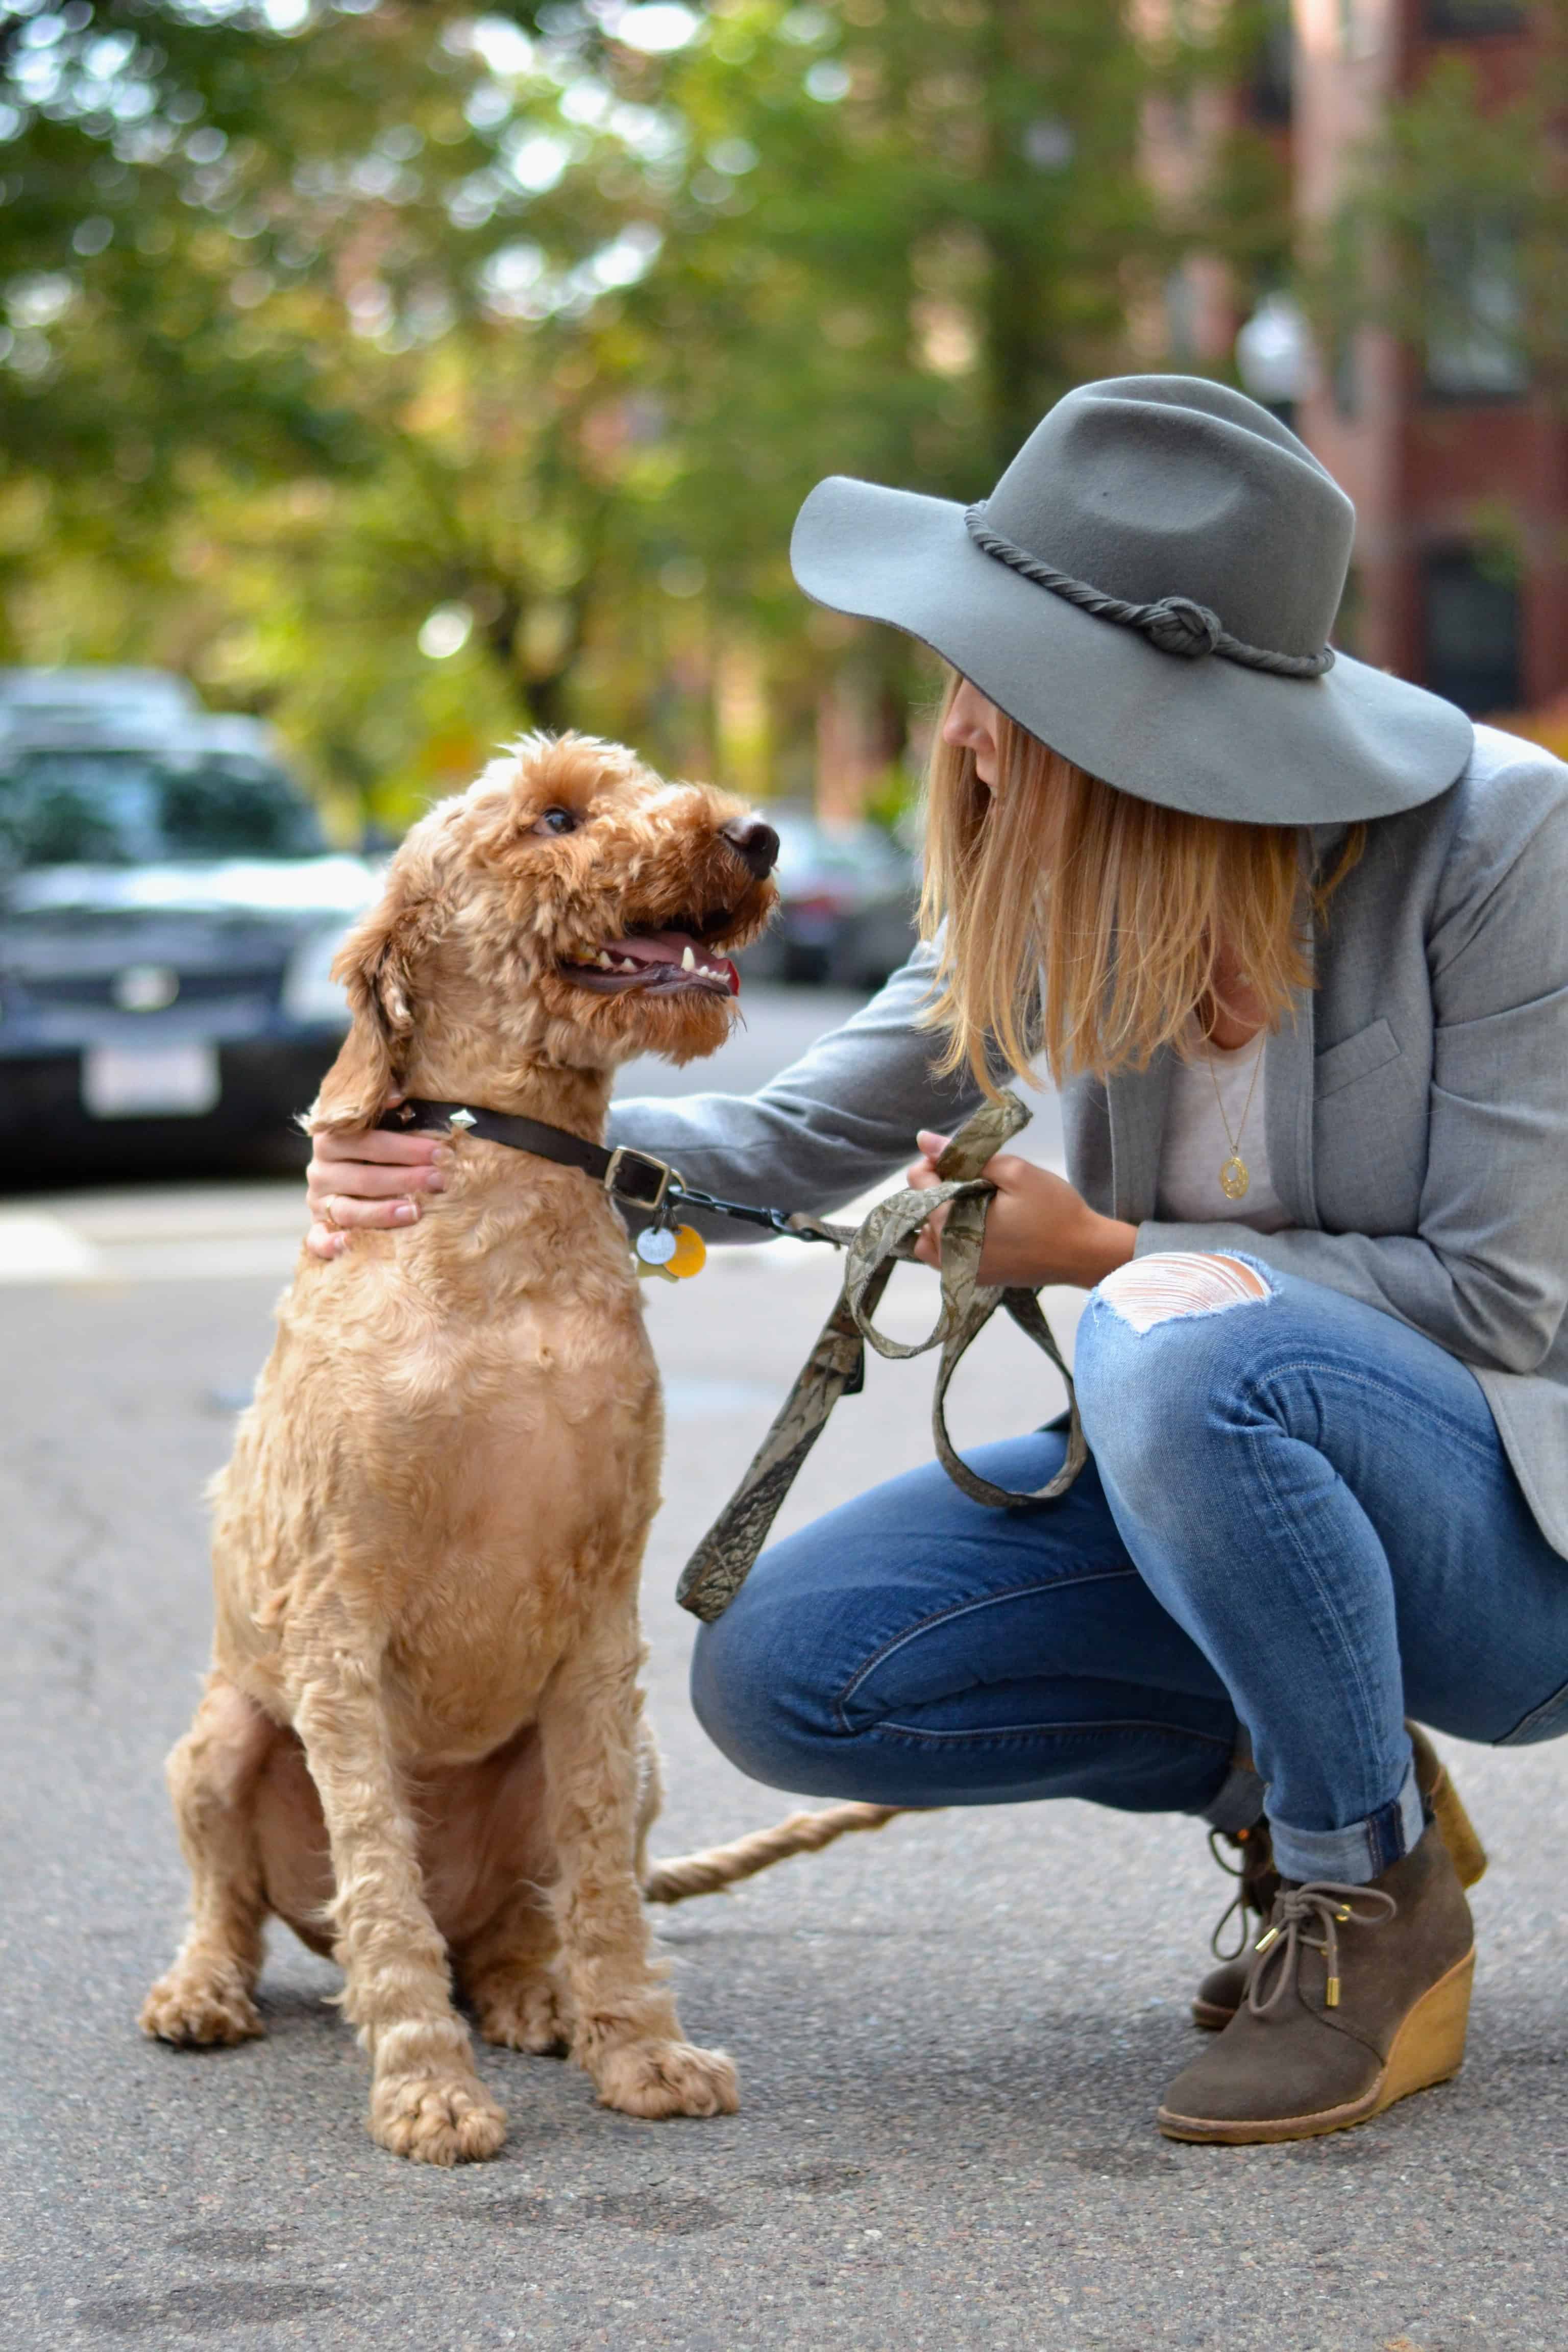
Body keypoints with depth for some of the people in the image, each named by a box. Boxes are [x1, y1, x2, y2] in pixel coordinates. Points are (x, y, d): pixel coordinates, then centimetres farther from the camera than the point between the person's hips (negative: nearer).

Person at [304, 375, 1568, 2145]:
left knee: (1189, 1344, -38)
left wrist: (1108, 1253, -17)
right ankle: (1280, 1769, 6)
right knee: (779, 1667, -12)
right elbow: (810, 1139, 4)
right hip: (1220, 1470, 6)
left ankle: (1380, 1901, -15)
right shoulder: (1066, 869, -3)